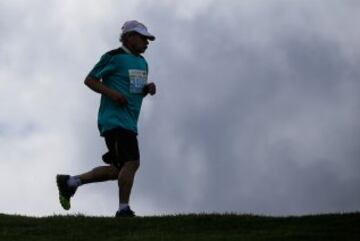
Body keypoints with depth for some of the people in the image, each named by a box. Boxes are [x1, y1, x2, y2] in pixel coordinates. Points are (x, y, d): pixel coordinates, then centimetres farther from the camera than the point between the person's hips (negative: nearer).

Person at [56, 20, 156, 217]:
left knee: (118, 170, 9)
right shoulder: (113, 57, -4)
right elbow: (90, 80, -3)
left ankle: (70, 182, 21)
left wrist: (147, 89, 5)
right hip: (114, 119, -9)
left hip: (129, 124, 9)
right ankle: (124, 210, -15)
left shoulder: (142, 62, 20)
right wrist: (111, 92, -17)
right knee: (131, 162, -19)